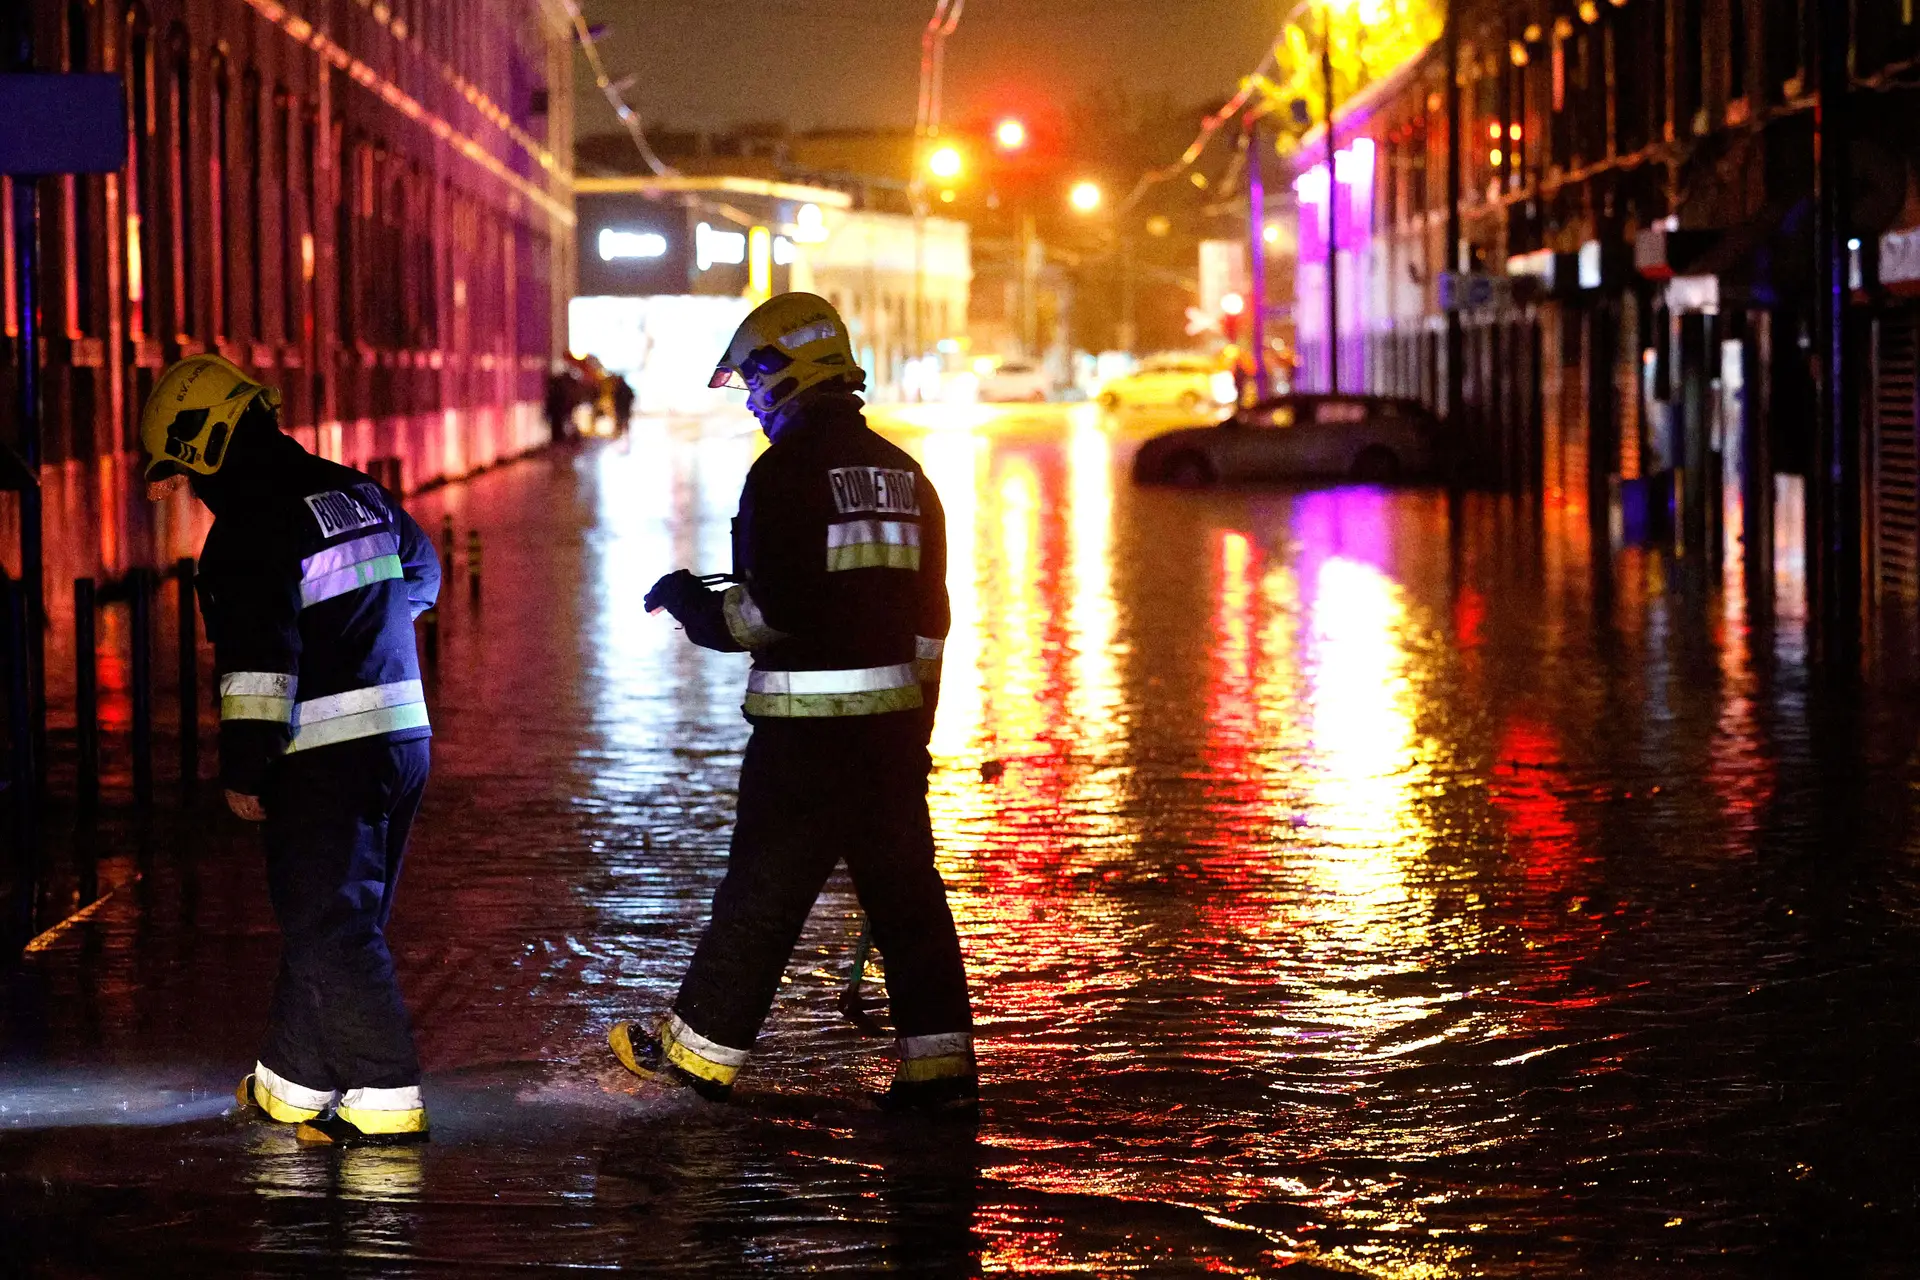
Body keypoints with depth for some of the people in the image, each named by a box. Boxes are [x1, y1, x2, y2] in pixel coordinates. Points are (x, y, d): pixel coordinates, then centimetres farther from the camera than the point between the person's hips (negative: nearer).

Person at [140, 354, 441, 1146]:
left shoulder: (250, 529, -14)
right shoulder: (353, 493, 12)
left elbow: (258, 658, -20)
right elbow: (421, 573, 29)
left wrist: (243, 767, -16)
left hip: (324, 755, -9)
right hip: (402, 737, 9)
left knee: (331, 930, -3)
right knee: (318, 917, 18)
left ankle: (386, 1100, -6)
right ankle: (293, 1082, 26)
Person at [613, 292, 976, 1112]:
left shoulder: (788, 469, -12)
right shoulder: (902, 473, 12)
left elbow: (773, 606, -18)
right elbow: (929, 613, 15)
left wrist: (699, 607, 1)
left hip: (807, 726, -7)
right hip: (894, 712, 7)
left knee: (762, 892, 3)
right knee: (905, 890, 9)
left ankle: (700, 1052, 14)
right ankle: (939, 1065, 8)